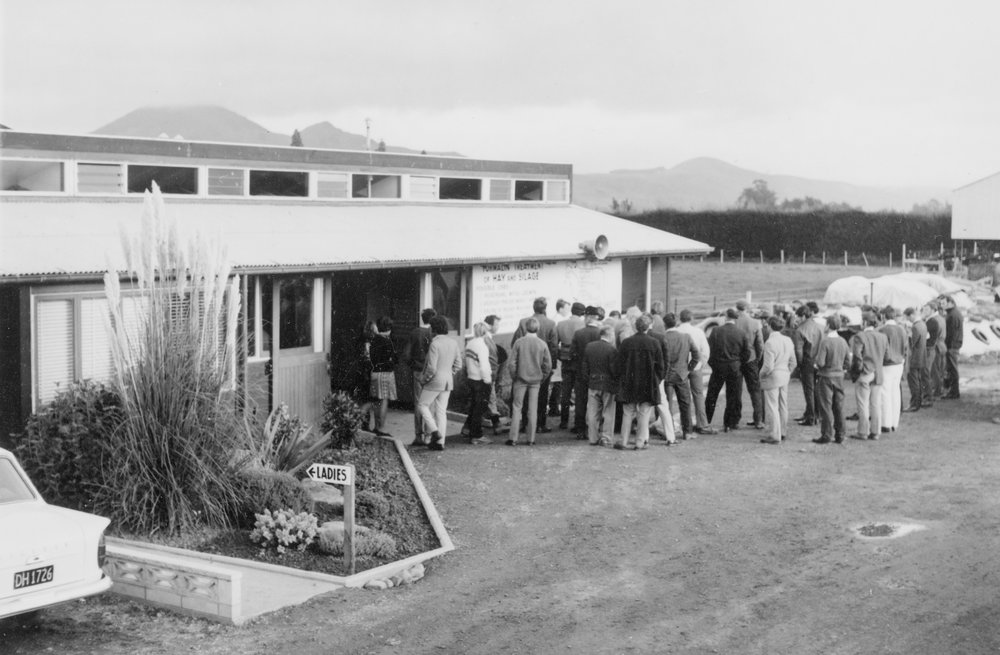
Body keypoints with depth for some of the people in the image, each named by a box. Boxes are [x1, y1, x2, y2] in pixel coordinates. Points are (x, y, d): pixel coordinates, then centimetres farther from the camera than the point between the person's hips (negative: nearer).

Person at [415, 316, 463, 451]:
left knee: (422, 405, 11)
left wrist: (424, 379, -5)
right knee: (441, 411, 10)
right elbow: (458, 365, 8)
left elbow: (432, 368, -20)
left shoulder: (435, 344, -18)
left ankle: (434, 431, -2)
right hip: (448, 381, 7)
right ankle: (440, 442, 10)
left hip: (435, 381, -7)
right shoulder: (453, 343, 3)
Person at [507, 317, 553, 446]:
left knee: (516, 408, 7)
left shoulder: (519, 342, -9)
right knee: (533, 410, 7)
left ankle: (514, 438, 4)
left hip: (521, 379, -1)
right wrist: (542, 378, 10)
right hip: (536, 380, 1)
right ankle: (531, 439, 9)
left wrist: (514, 377, 5)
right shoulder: (542, 344, -5)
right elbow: (548, 365, -3)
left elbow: (511, 362, -9)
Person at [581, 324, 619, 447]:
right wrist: (617, 382, 0)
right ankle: (605, 438, 6)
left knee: (593, 413, 10)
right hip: (608, 385, -4)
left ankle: (593, 438, 12)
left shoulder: (588, 347, 2)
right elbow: (615, 370, -14)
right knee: (608, 413, 6)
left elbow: (584, 367, 7)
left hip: (592, 384, 4)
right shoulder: (612, 350, -15)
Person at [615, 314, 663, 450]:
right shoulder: (654, 343, -8)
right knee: (644, 414, 6)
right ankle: (641, 442, 8)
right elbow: (660, 365, -3)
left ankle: (623, 441, 12)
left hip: (629, 383, 1)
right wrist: (657, 380, 9)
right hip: (648, 385, -1)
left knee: (627, 414, 10)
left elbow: (620, 364, 0)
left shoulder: (626, 342, -5)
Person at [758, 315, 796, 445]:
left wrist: (761, 374, -4)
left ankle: (775, 436, 1)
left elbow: (768, 366, -21)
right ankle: (782, 432, 25)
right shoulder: (788, 341, 4)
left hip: (772, 377, -8)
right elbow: (793, 362, 9)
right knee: (783, 406, 16)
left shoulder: (770, 343, -20)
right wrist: (787, 373, 19)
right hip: (784, 378, 8)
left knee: (772, 407, -1)